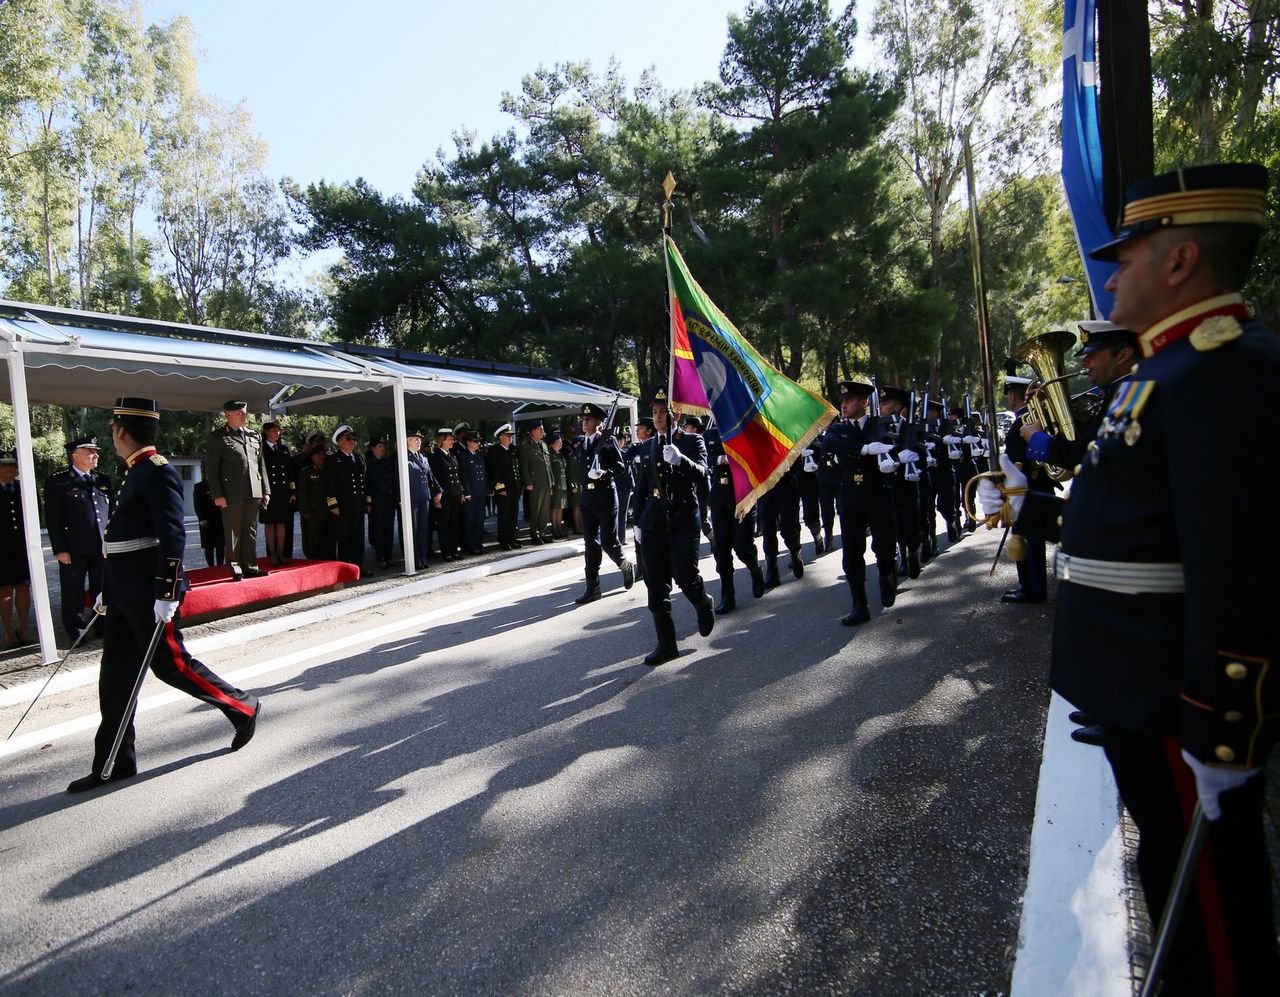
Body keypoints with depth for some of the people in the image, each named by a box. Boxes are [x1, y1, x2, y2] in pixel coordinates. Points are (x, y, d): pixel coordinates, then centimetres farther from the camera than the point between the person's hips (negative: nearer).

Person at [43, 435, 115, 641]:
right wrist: (59, 550, -9)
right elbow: (52, 519, -4)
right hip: (74, 551, -4)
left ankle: (103, 628, 21)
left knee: (103, 592, 10)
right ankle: (75, 631, 16)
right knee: (73, 593, 5)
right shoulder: (57, 482, -1)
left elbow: (113, 513, 13)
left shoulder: (104, 481, 12)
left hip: (103, 548, 4)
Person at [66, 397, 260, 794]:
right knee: (115, 677, 10)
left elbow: (172, 538, -21)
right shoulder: (136, 473, 15)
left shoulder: (158, 472, -14)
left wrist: (166, 594, -23)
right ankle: (114, 764, 19)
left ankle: (243, 707, 17)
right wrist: (108, 590, 22)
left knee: (170, 663, -1)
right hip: (125, 595, 9)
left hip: (149, 596, -9)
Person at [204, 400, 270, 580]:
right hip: (232, 494, -5)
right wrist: (217, 495, -10)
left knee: (251, 532, 10)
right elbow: (211, 469, -3)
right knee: (233, 533, 2)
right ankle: (236, 570, 9)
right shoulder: (217, 437, 0)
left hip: (254, 493, 5)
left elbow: (261, 465, 17)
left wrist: (265, 490, 11)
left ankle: (250, 567, 18)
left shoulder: (254, 436, 16)